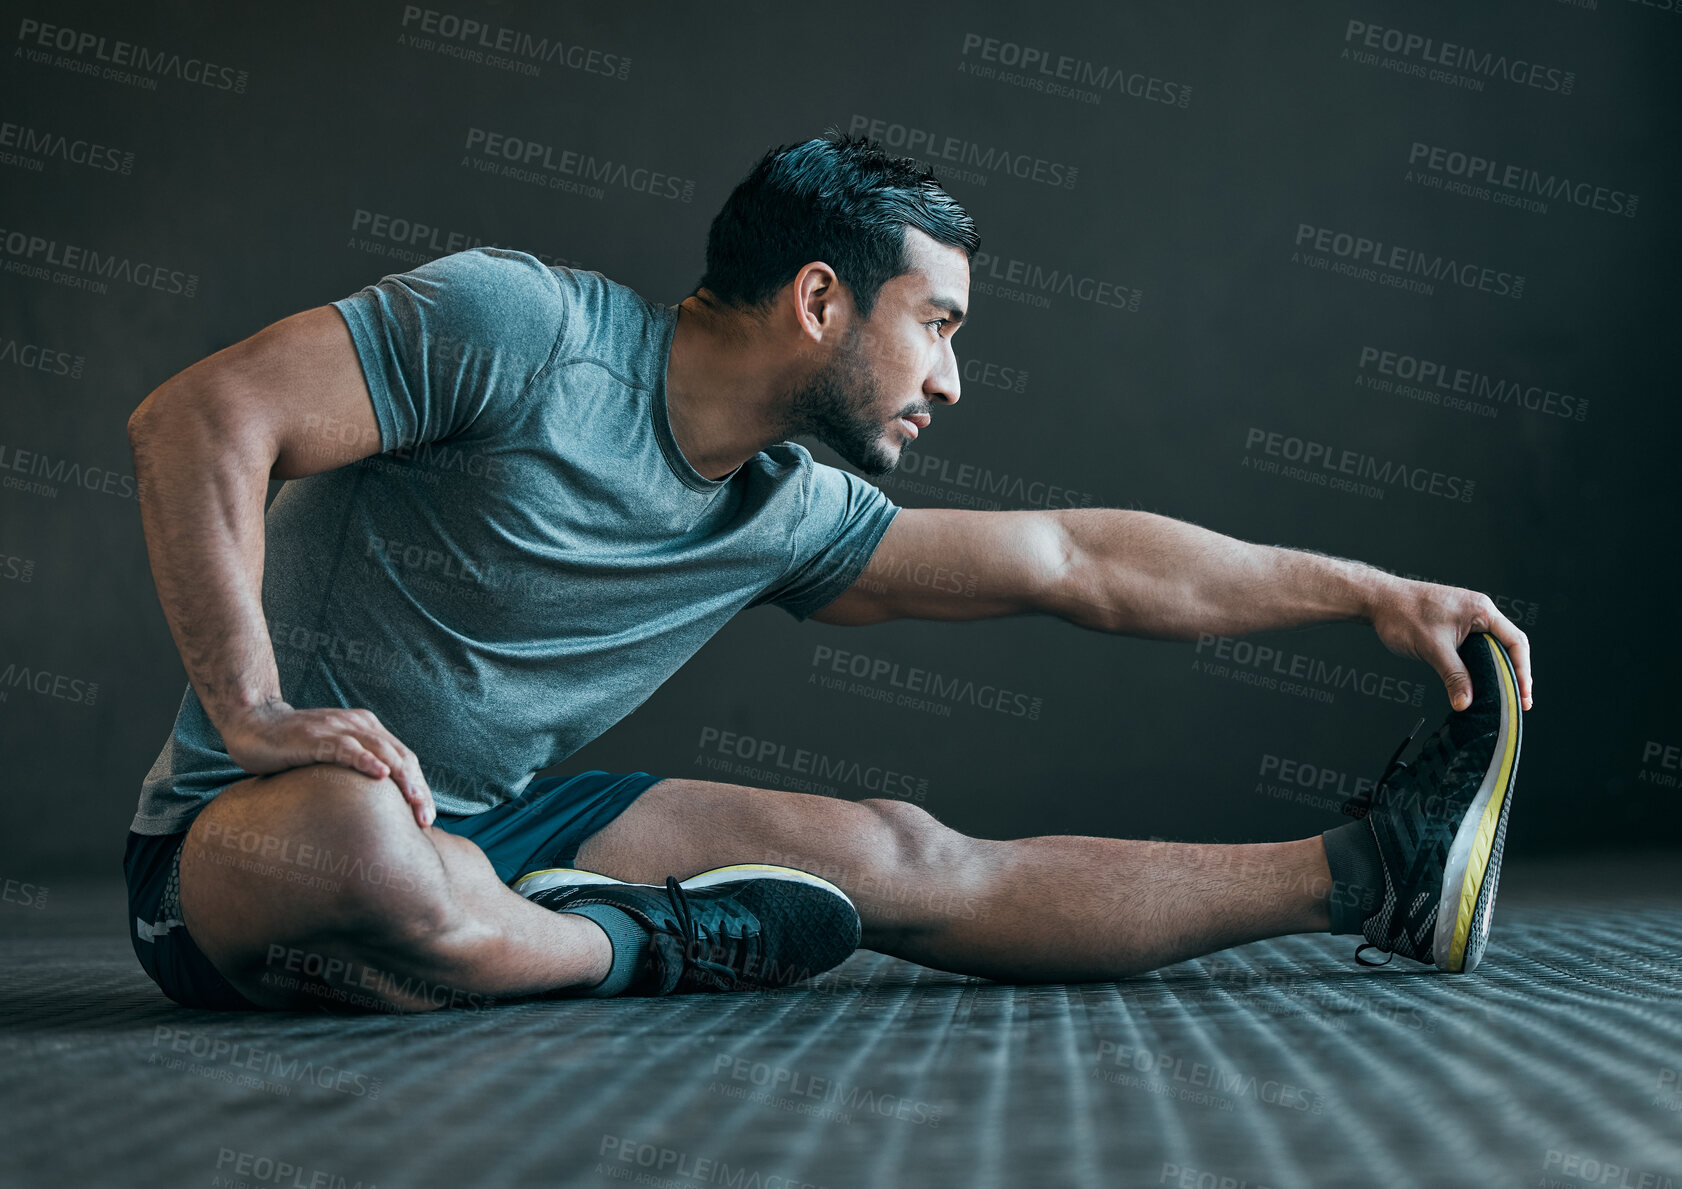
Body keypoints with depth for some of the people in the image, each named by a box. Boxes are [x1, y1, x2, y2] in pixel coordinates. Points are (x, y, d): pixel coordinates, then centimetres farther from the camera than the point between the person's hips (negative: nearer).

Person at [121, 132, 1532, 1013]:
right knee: (359, 842, -44)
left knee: (899, 860, -2)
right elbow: (200, 416, -22)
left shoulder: (782, 513, 4)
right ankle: (647, 947, -15)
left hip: (489, 829, 6)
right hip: (243, 840, -6)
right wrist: (253, 715, -29)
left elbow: (1073, 560, 10)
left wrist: (1368, 591, 12)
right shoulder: (526, 325, -19)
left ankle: (1366, 880, 4)